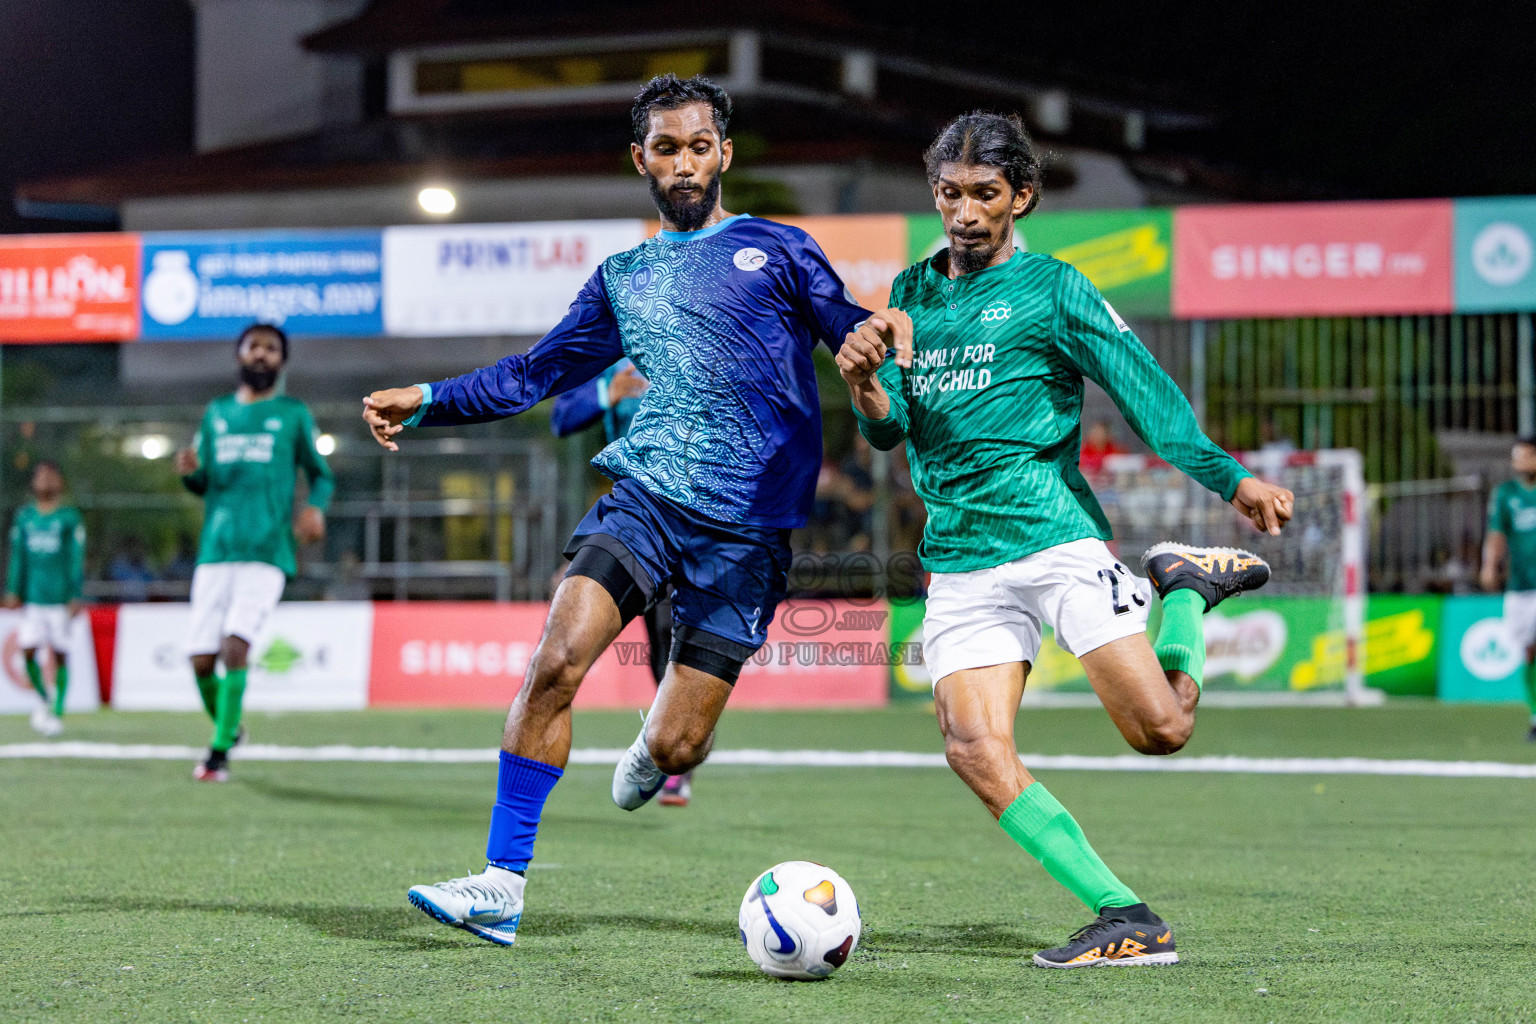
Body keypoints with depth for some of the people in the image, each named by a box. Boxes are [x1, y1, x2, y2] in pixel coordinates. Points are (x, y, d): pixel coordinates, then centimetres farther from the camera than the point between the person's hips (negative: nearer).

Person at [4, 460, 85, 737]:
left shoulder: (69, 517, 0)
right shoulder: (24, 517, 9)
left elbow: (77, 558, -1)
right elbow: (18, 556, 13)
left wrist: (76, 596, -6)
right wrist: (13, 591, 6)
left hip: (60, 597, -3)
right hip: (32, 597, 3)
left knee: (59, 654, -3)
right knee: (28, 650, -6)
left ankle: (58, 712, 5)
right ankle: (44, 698, 18)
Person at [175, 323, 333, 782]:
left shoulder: (293, 415, 9)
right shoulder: (217, 413, 17)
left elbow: (320, 474, 15)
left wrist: (315, 506, -8)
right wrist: (189, 471, -2)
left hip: (267, 553, -3)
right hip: (215, 552, 3)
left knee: (235, 645, -20)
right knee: (202, 660, -3)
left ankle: (219, 753, -14)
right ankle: (228, 728, 25)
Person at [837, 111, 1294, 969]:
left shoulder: (1051, 288, 1)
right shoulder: (914, 292, 17)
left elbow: (1145, 390, -5)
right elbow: (890, 431, 14)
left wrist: (1232, 479, -19)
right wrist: (865, 386, -11)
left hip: (1054, 535, -4)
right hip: (958, 559, 4)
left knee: (1160, 728, -12)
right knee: (977, 753, -16)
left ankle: (1189, 587, 19)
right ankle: (1126, 920, -12)